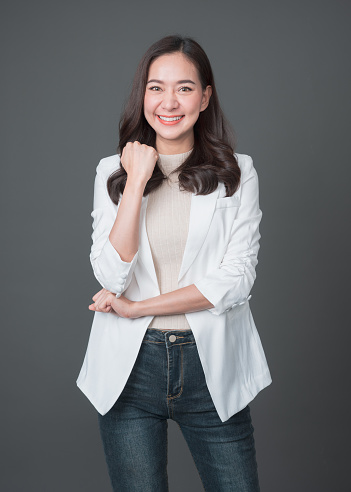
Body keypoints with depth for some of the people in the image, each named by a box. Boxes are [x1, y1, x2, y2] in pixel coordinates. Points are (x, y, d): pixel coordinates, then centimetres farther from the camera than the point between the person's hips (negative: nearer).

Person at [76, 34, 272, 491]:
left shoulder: (238, 172, 0)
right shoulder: (112, 171, 3)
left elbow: (236, 280, -9)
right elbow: (111, 275, -9)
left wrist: (136, 308, -11)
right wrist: (137, 182, -13)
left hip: (211, 365, 0)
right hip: (131, 367, 1)